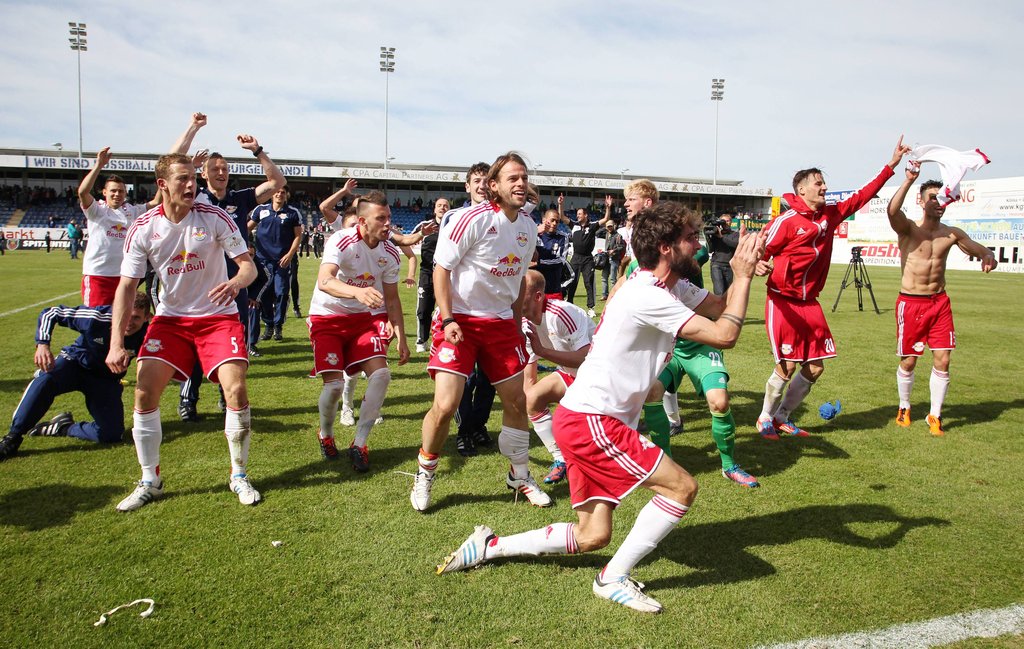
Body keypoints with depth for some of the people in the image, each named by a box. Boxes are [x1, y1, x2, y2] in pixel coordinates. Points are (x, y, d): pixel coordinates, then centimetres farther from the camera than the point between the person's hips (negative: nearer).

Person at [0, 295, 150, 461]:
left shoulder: (144, 336, -23)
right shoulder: (98, 317, -28)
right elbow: (50, 313, -17)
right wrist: (42, 344, -30)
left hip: (106, 381, 1)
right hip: (75, 363, -1)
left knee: (112, 434, -16)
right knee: (45, 379, -36)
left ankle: (64, 428, 7)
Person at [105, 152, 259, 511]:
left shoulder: (214, 217, -11)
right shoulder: (143, 227, -7)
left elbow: (248, 265, -9)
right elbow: (126, 285, -6)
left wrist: (237, 282, -34)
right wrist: (116, 342, -14)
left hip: (218, 316, -2)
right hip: (170, 317, 2)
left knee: (236, 389, -18)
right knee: (144, 391, -10)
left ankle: (239, 476, 4)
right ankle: (150, 481, 11)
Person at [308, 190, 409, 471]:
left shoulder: (390, 253, -4)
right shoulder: (342, 241, -21)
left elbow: (392, 299, 7)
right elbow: (324, 281, -39)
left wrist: (401, 338, 2)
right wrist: (357, 291, -58)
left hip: (365, 317, 4)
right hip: (328, 317, -4)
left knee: (381, 374, -15)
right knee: (334, 384, -14)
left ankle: (359, 445, -1)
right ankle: (325, 435, 19)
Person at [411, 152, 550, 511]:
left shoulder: (528, 226, 6)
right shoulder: (472, 219, -15)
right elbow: (441, 269, -12)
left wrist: (518, 325, 16)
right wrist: (448, 319, -19)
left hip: (501, 321, 6)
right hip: (460, 320, -6)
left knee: (517, 400, 8)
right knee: (445, 404, -13)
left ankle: (519, 475, 29)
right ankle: (425, 475, 13)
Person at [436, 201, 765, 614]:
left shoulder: (665, 287, 12)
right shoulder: (649, 297, -19)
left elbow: (720, 307, 21)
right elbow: (724, 335, -20)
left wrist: (744, 268, 7)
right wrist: (743, 276, -9)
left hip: (584, 421, 10)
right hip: (589, 423, -10)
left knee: (591, 537, 12)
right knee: (682, 487, -8)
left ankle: (489, 546, 22)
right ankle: (614, 579, 4)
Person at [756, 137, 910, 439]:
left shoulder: (830, 215, 8)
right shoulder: (786, 221, -12)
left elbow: (861, 196, 15)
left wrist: (891, 165, 15)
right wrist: (759, 264, -35)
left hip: (810, 303, 7)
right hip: (783, 303, -7)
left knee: (815, 367, 7)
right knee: (786, 367, -5)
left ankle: (782, 417, 24)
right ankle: (765, 419, 17)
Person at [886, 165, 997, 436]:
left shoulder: (951, 234, 5)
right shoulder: (908, 229, -8)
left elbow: (981, 250, 14)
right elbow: (892, 211, -30)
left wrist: (989, 258, -10)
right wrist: (909, 179, -38)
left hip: (940, 302, 4)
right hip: (910, 303, -4)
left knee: (942, 360, 0)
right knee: (908, 361, 6)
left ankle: (935, 416, 13)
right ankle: (904, 408, 28)